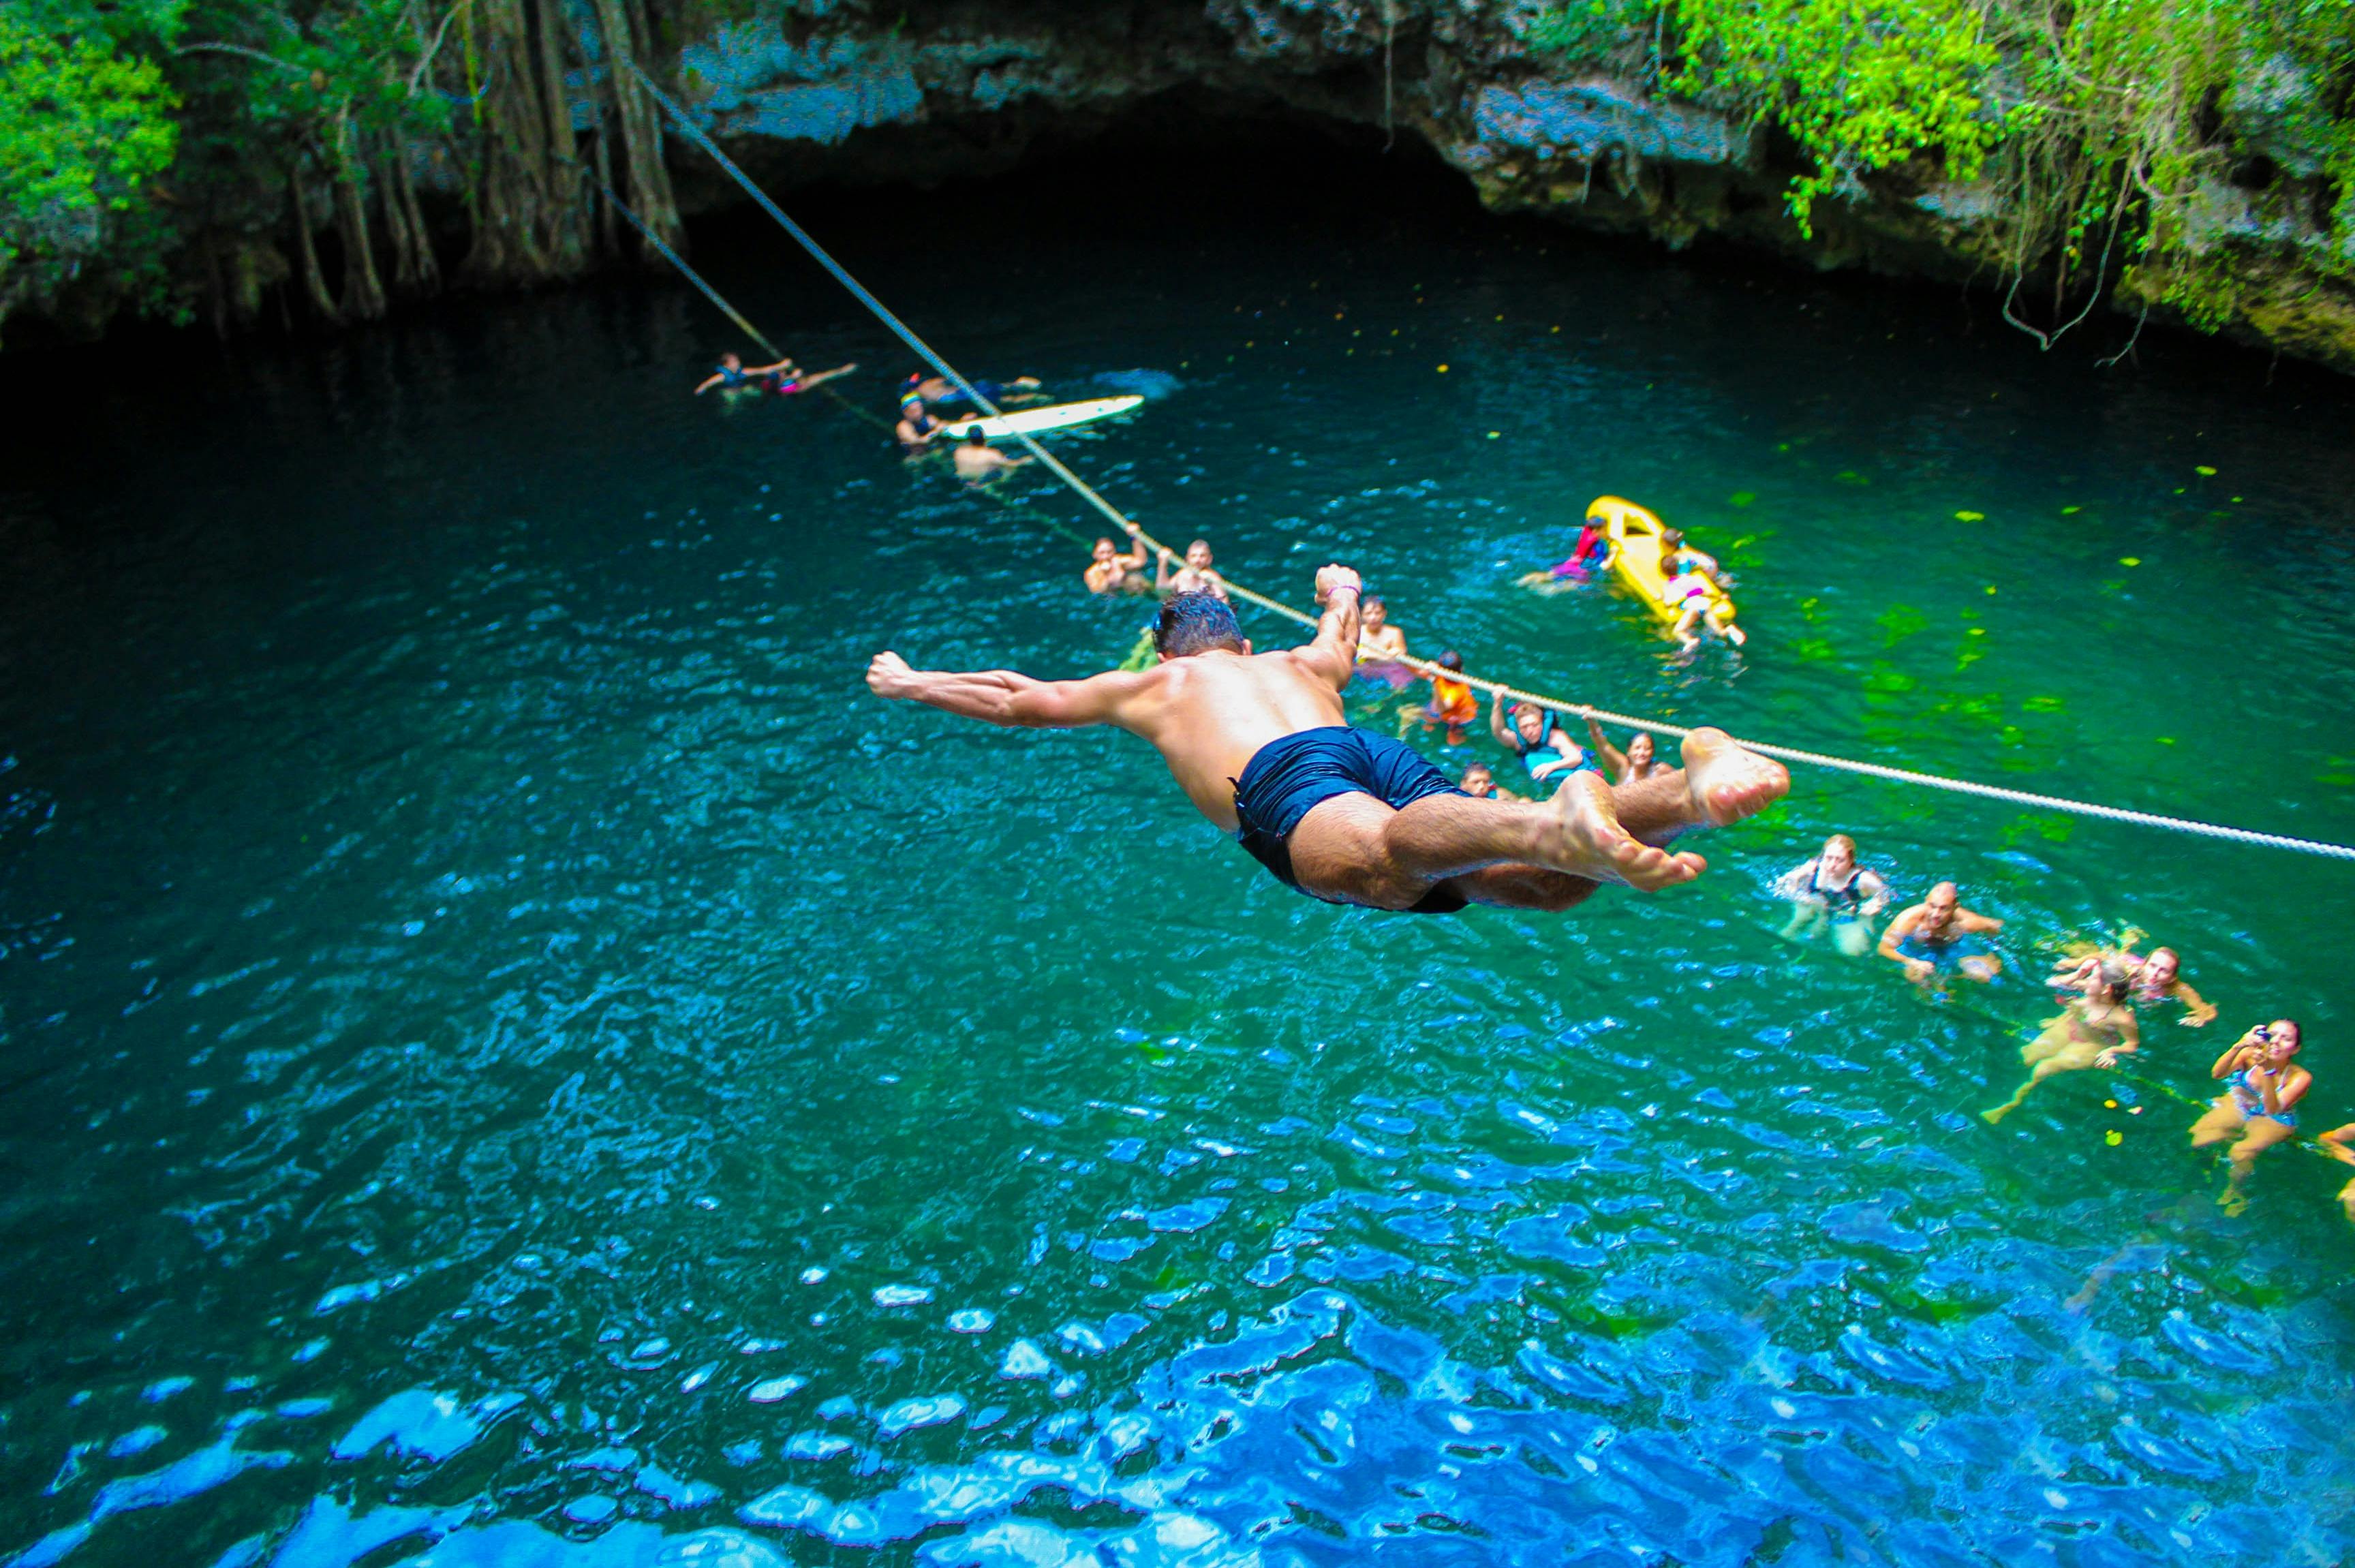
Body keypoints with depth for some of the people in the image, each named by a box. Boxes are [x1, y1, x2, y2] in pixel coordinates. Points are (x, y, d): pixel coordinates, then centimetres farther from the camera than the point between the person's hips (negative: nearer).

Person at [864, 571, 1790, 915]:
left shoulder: (1151, 684, 35)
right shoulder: (1301, 663, 43)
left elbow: (1014, 698, 42)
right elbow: (1340, 640, 67)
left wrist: (908, 683, 57)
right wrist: (1341, 591, 91)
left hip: (1281, 783, -4)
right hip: (1378, 752, 4)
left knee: (1390, 860, -35)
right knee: (1543, 885, -16)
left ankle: (1554, 825, -65)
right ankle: (1689, 786, -43)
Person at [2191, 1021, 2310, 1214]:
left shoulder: (2300, 1077, -26)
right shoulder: (2251, 1055, -22)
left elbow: (2272, 1109, -37)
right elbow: (2217, 1074, -34)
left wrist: (2267, 1071, -51)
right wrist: (2238, 1046, -50)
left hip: (2272, 1121, -2)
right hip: (2238, 1105, 2)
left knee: (2241, 1154, -24)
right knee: (2200, 1138, -15)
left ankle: (2234, 1192, 8)